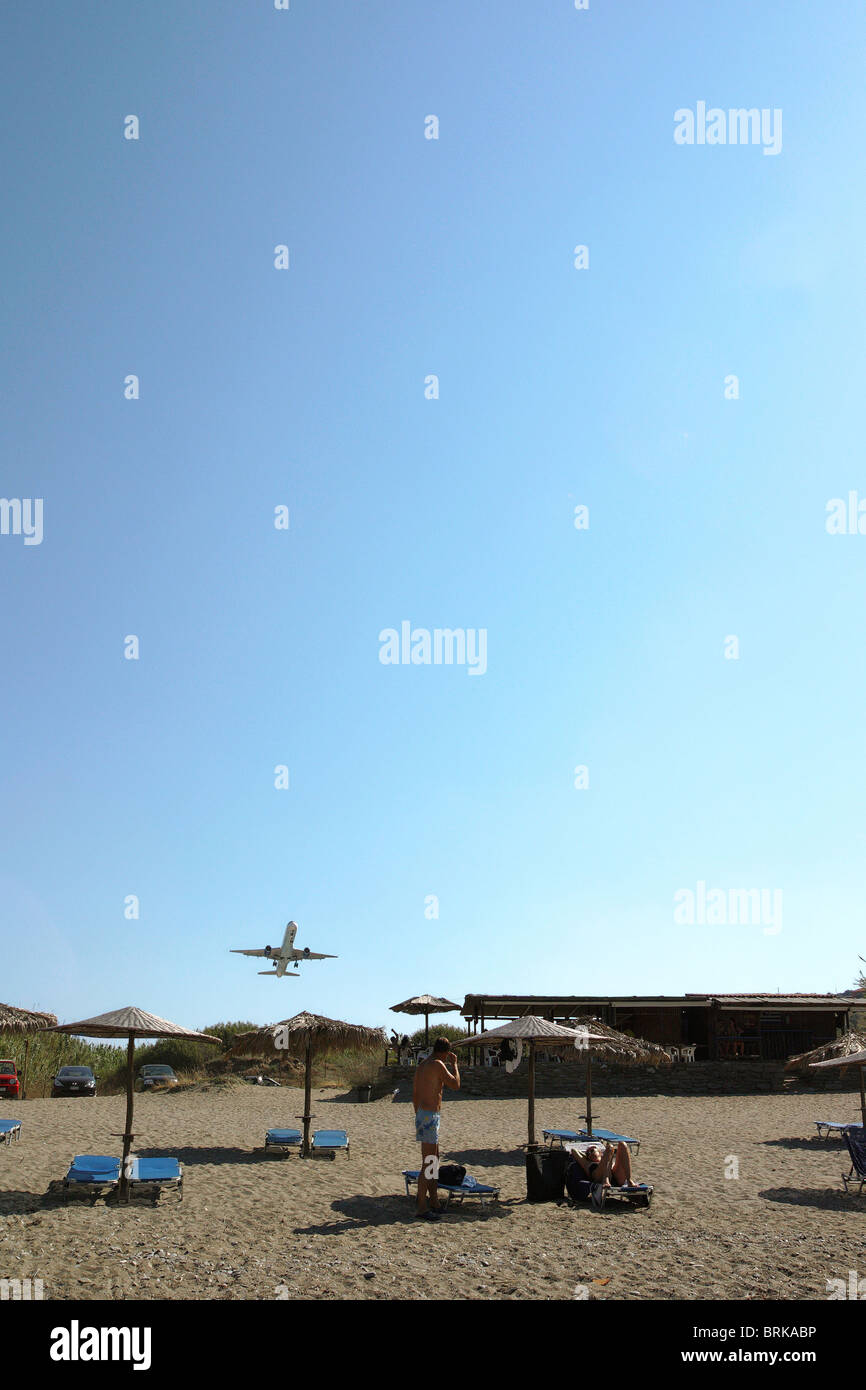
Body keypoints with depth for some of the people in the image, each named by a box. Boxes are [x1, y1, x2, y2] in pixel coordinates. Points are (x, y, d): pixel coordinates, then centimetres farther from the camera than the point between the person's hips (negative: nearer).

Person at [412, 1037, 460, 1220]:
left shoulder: (421, 1065, 15)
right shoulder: (438, 1064, -13)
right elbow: (455, 1085, -12)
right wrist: (454, 1064, 0)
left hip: (422, 1114, 10)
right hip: (430, 1116, -10)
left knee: (434, 1160, 18)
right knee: (428, 1163, -7)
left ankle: (433, 1202, 26)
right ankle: (421, 1207, -5)